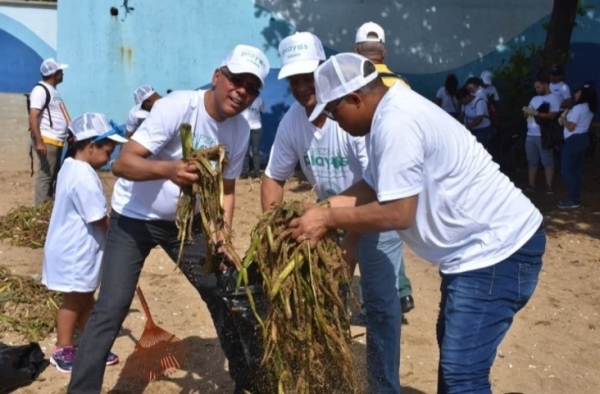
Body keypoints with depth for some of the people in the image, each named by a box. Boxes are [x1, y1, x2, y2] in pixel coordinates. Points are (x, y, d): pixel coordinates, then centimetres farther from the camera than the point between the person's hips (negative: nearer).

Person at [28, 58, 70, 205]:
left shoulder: (52, 90, 17)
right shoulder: (40, 90, -13)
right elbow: (33, 117, -21)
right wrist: (39, 142, -27)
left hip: (57, 141, 10)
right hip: (47, 141, -10)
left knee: (53, 175, 13)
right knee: (45, 175, -9)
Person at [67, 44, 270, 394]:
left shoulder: (240, 130, -8)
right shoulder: (177, 107, -26)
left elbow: (226, 188, 3)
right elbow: (122, 163, -32)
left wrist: (223, 234, -14)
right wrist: (168, 169, -52)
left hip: (186, 221, 5)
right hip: (134, 219, -5)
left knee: (224, 296, 8)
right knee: (111, 310, -10)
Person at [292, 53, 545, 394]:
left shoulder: (396, 124, -25)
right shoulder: (394, 112, 8)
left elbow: (397, 213, -25)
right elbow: (373, 188, 11)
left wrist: (328, 219, -16)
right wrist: (322, 208, 0)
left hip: (497, 247, -11)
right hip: (480, 246, 11)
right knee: (453, 349, 25)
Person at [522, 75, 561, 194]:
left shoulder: (554, 98, -1)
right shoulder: (534, 99, 20)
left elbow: (553, 115, -15)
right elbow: (527, 116, 19)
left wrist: (536, 113, -19)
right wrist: (526, 112, -4)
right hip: (530, 135, 6)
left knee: (547, 161, -3)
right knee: (532, 161, 8)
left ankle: (549, 186, 0)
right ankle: (531, 185, 14)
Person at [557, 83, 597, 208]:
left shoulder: (578, 108, -18)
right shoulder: (589, 108, 11)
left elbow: (571, 127, -18)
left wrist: (563, 118, -2)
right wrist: (567, 118, 14)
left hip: (574, 141, -10)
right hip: (582, 139, 10)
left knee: (567, 170, -5)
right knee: (576, 169, 13)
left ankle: (572, 200, -4)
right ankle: (575, 198, 17)